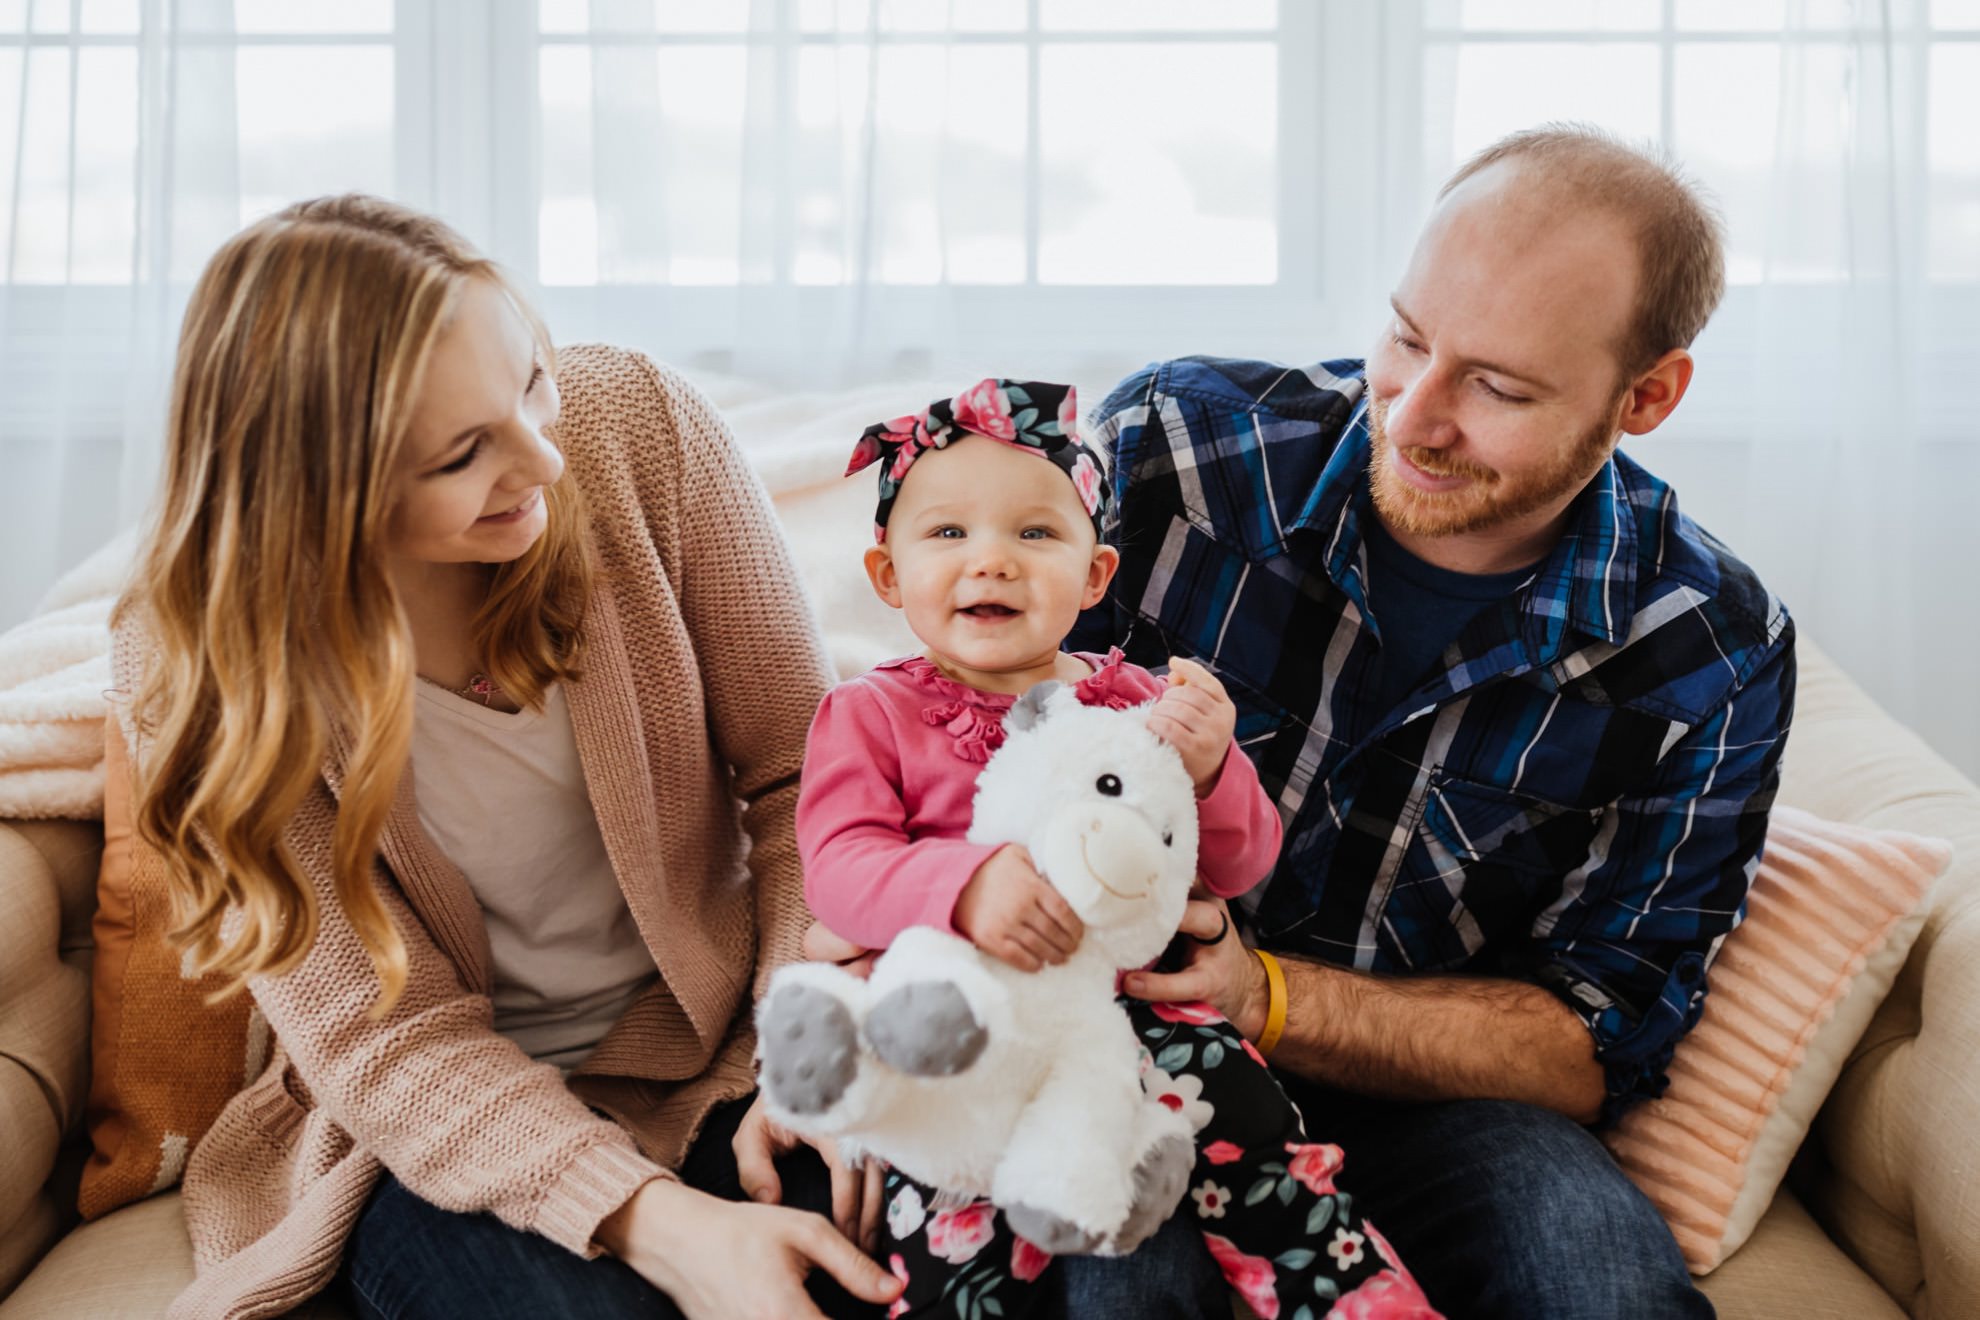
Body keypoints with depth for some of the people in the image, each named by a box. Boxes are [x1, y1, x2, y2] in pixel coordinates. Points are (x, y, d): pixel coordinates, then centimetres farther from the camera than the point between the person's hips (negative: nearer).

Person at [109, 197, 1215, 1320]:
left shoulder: (641, 428, -12)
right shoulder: (197, 662, -16)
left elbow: (800, 772, -5)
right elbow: (386, 1042, -16)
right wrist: (663, 1225, -30)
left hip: (721, 1044, 2)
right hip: (449, 1136, -1)